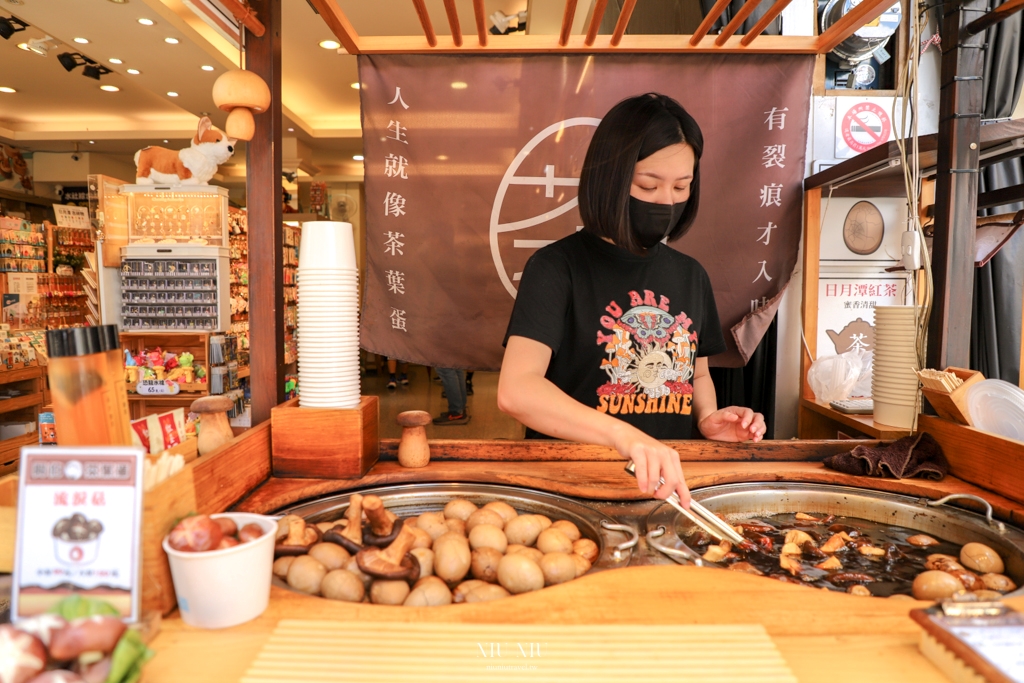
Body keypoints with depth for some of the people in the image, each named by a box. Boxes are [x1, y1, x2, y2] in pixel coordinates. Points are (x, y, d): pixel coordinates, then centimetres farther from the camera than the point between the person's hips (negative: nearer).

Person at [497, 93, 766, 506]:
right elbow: (515, 390, -21)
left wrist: (708, 419, 3)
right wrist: (624, 435, -34)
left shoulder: (690, 275, 11)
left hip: (668, 488, 5)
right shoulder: (556, 267, -8)